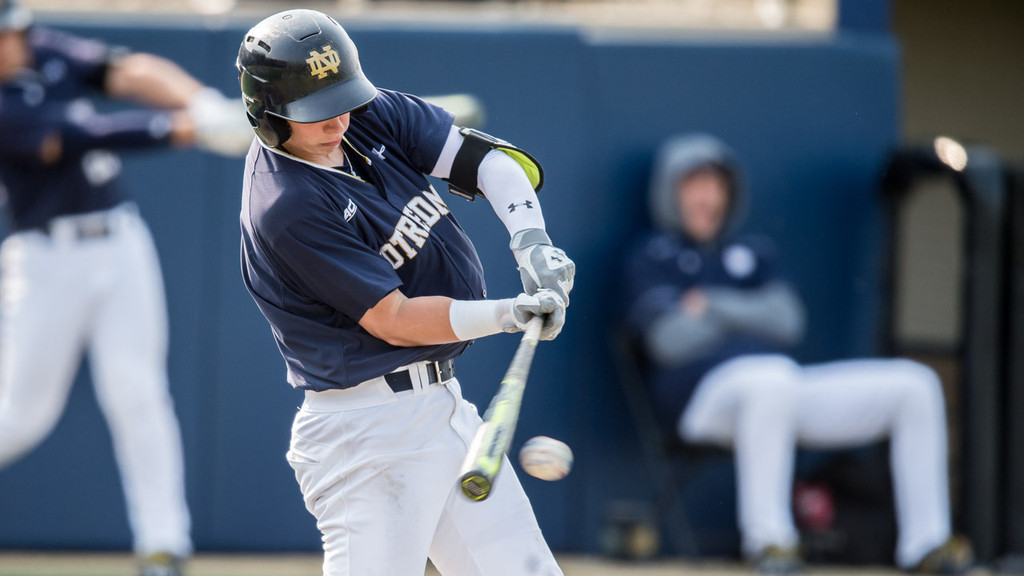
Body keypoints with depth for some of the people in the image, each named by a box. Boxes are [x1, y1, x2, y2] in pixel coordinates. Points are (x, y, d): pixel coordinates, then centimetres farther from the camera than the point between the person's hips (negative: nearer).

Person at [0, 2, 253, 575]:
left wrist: (202, 102, -28)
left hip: (123, 246, 4)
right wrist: (179, 128, -32)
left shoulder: (51, 53, 4)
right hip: (46, 261, -4)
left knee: (136, 393, -4)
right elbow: (72, 140, -25)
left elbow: (129, 72, -9)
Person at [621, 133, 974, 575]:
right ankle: (767, 536, -37)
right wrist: (746, 315, 4)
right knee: (771, 379, -44)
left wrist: (712, 306, -1)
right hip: (705, 396, -7)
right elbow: (671, 342, -8)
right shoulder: (651, 258, 8)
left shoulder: (754, 252, 25)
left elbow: (787, 322, 8)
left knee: (916, 385, -5)